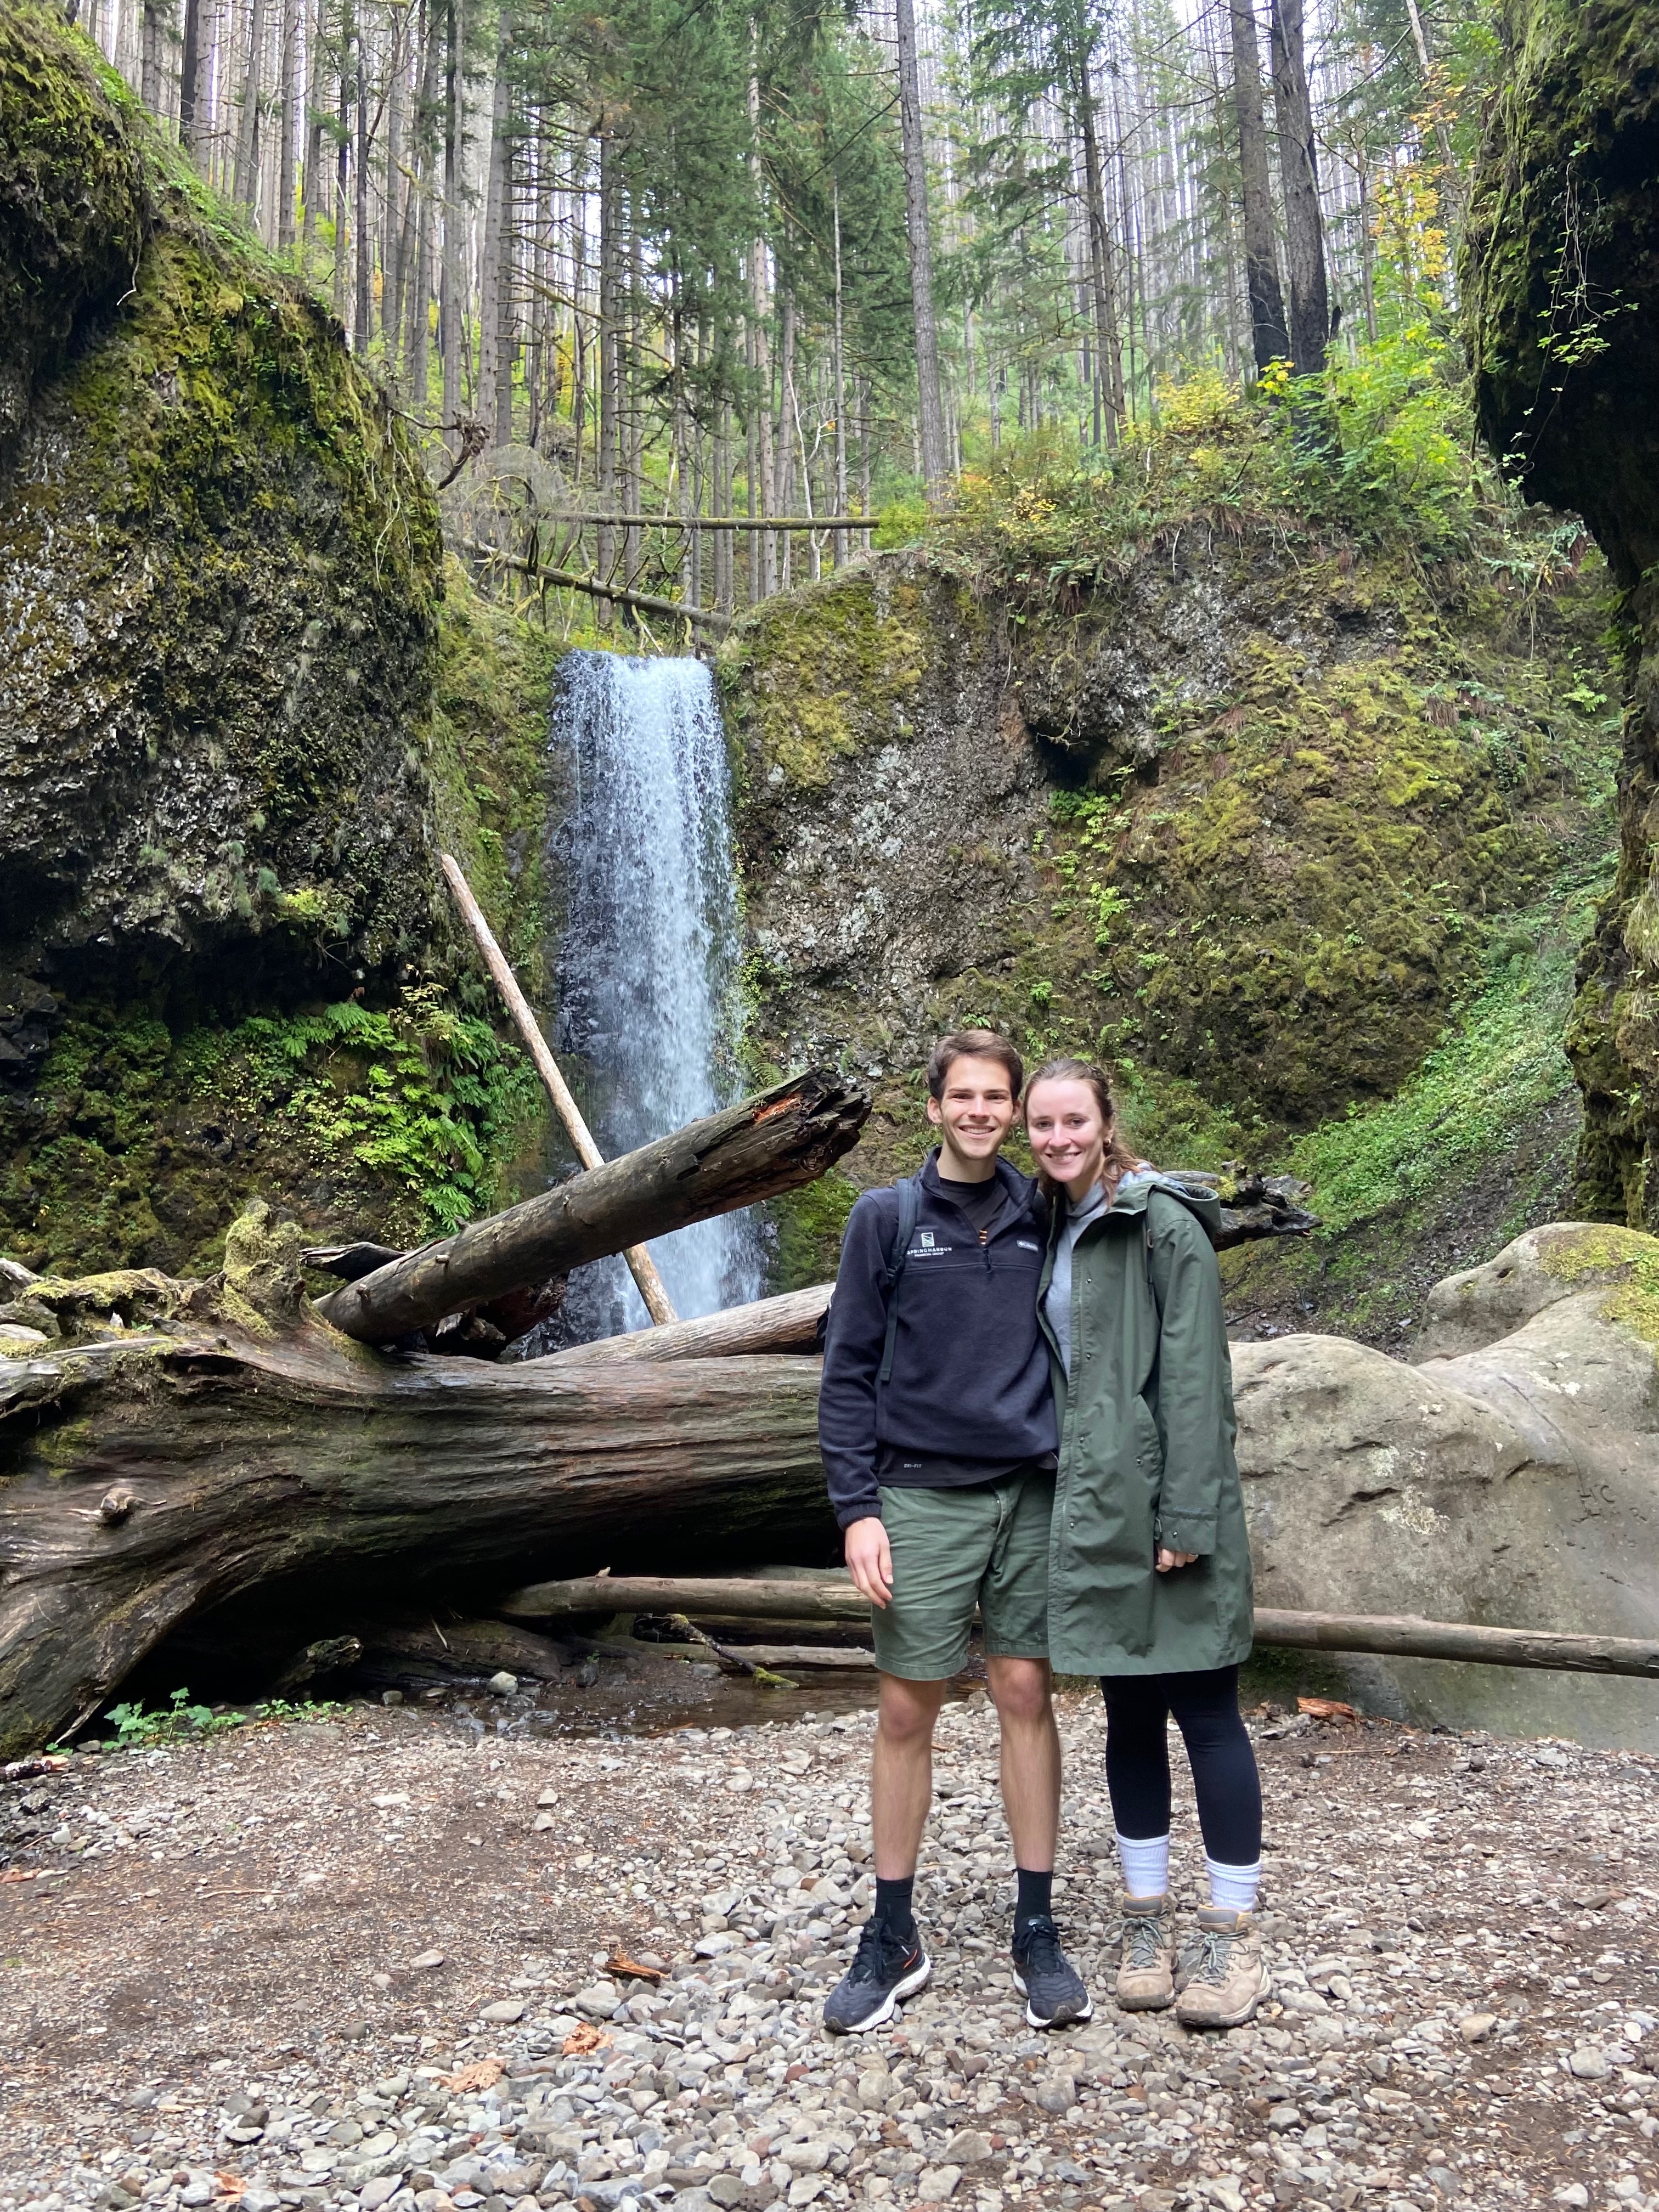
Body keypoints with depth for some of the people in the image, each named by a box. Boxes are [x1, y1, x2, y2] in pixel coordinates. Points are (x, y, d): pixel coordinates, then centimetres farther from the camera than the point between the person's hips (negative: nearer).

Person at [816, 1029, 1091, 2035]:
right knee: (906, 1712, 5)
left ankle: (1038, 1932, 21)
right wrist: (857, 1508, -8)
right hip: (923, 1498, -1)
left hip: (1031, 1496, 2)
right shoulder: (886, 1217, 0)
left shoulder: (1044, 1216, 6)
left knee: (1027, 1696, 7)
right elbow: (848, 1372, -2)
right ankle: (894, 1936, 20)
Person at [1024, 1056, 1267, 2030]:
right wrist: (1066, 1502, 13)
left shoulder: (1163, 1223, -9)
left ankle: (1233, 1931, 16)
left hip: (1167, 1504, -6)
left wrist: (1188, 1517, -17)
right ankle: (1149, 1916, 25)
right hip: (1094, 1509, 7)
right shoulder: (1056, 1231, 12)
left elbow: (1195, 1380, -14)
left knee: (1204, 1711, 3)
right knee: (1130, 1713, 13)